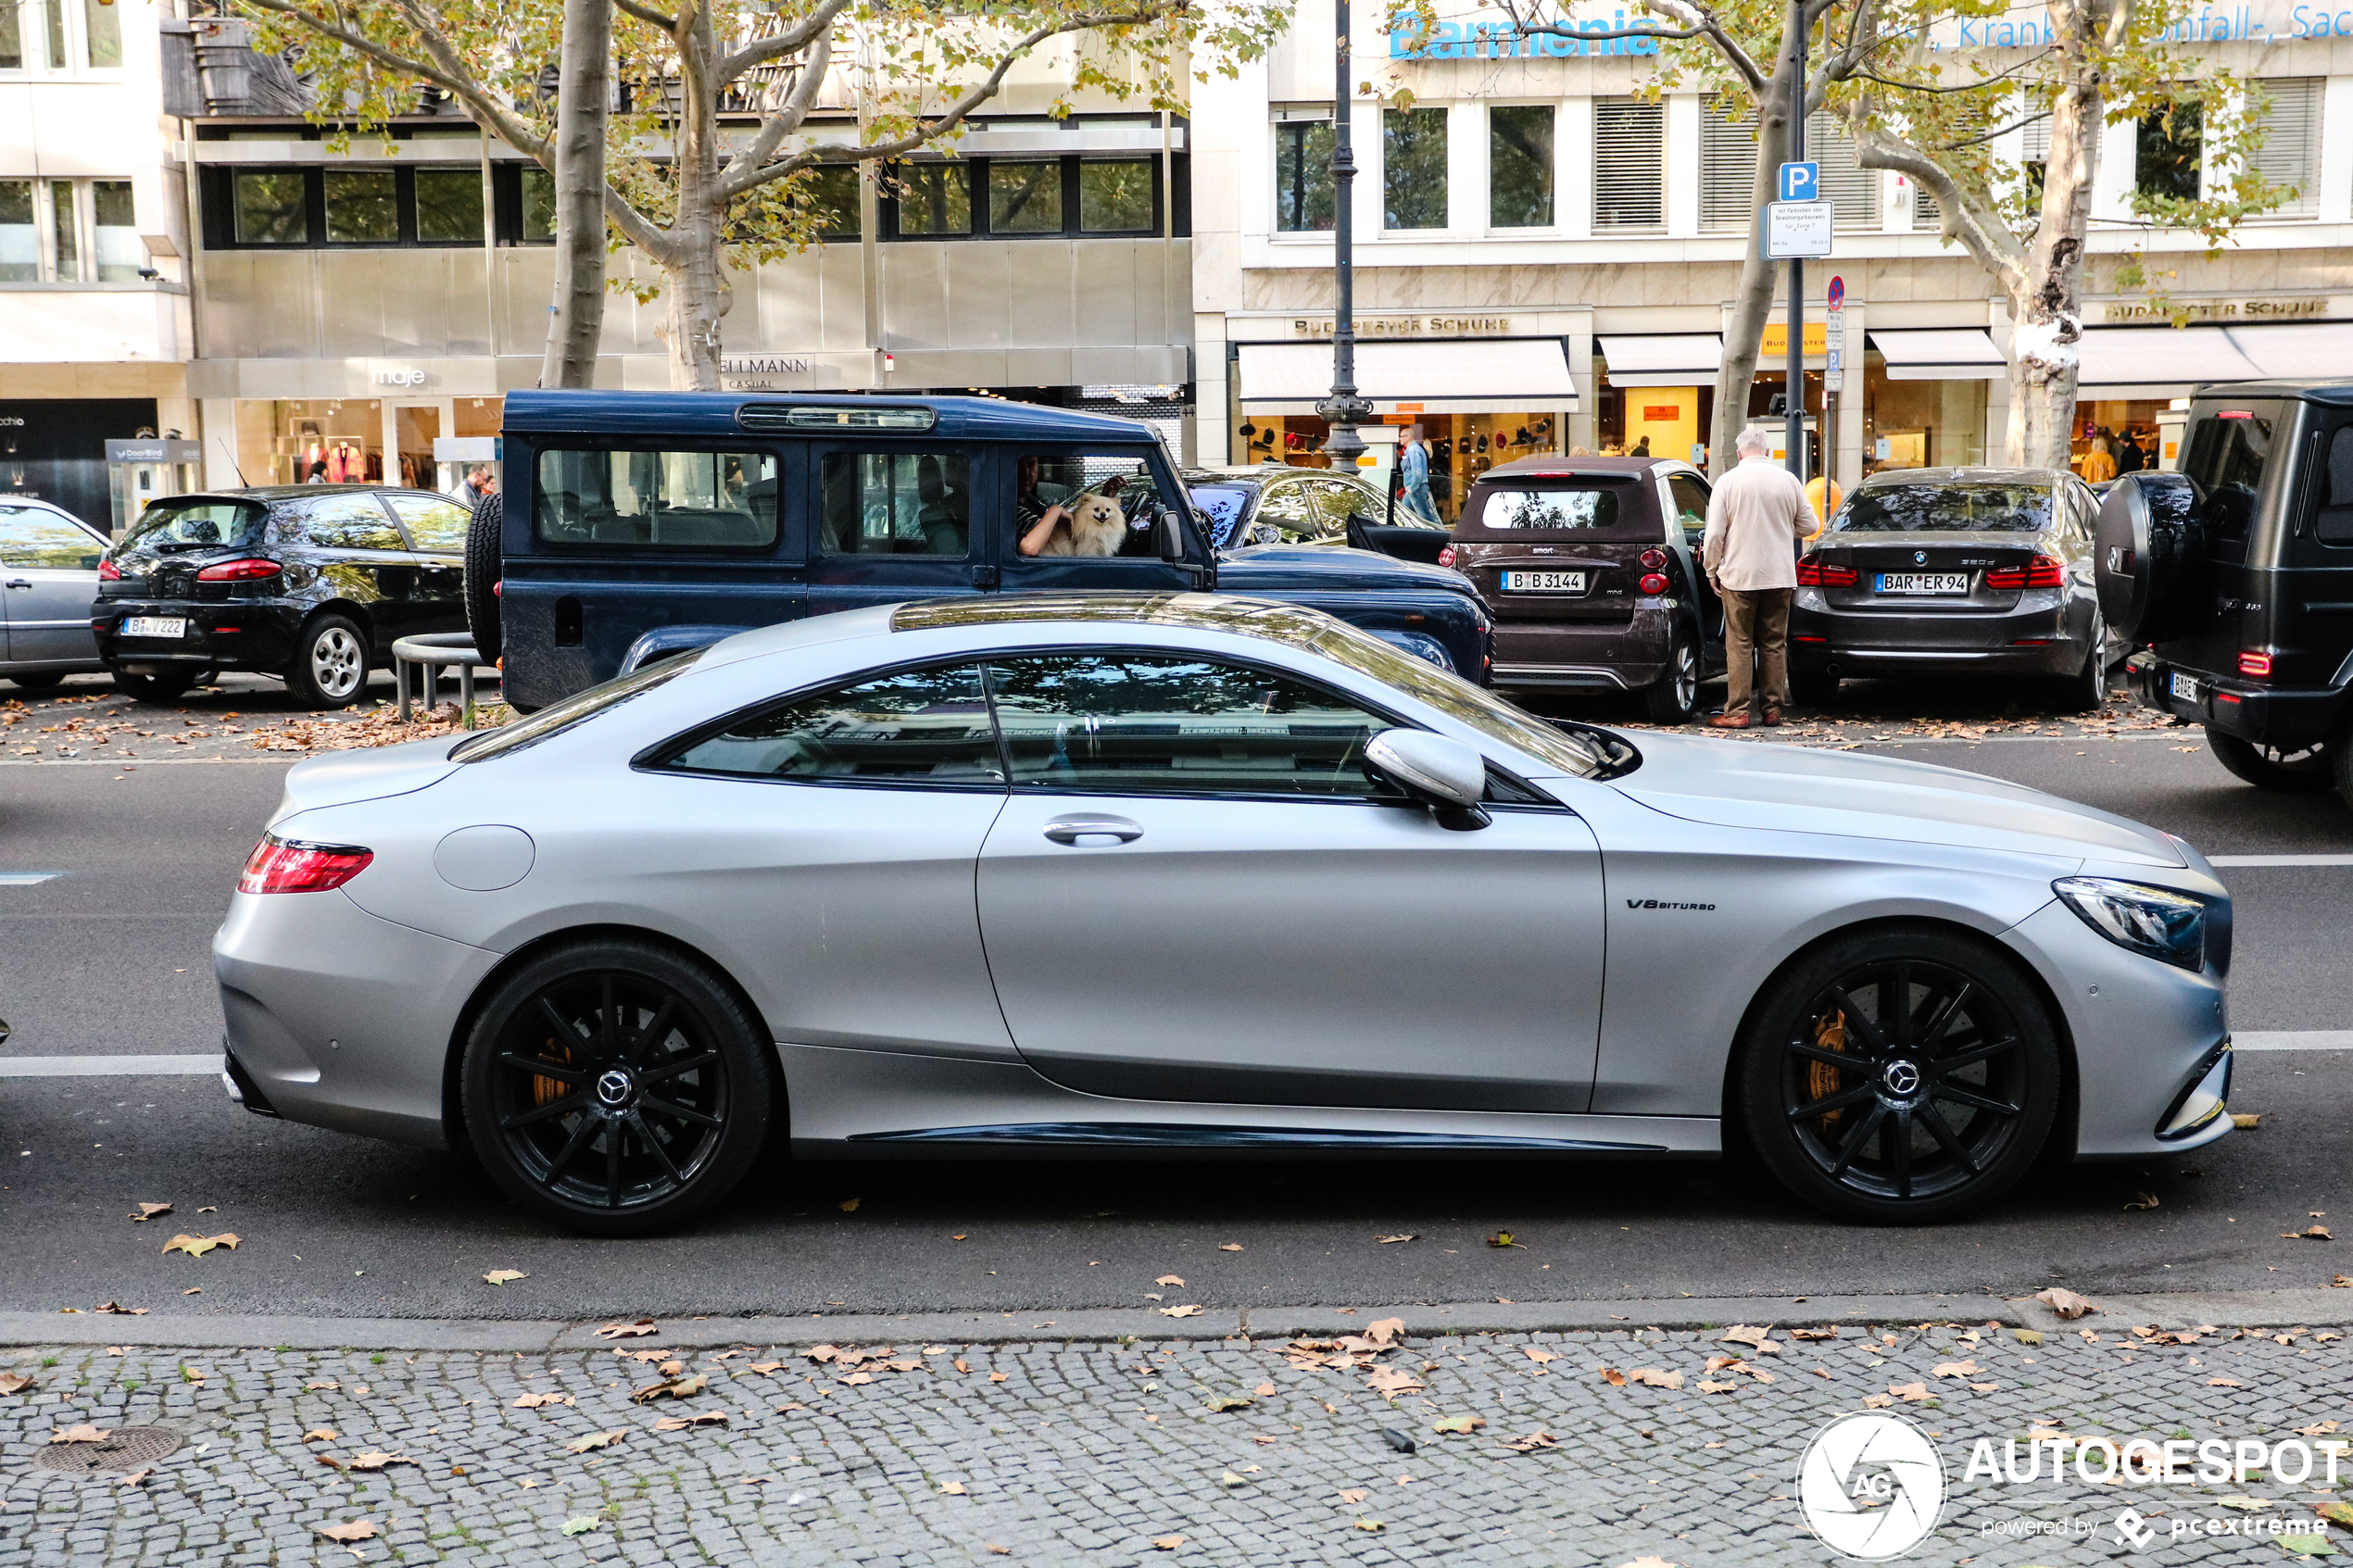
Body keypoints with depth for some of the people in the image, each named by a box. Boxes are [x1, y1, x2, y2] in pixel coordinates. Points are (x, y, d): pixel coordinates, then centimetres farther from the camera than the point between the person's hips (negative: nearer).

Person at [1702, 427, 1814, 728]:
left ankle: (1738, 712, -2)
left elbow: (1715, 534, -7)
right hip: (1780, 577, 3)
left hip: (1739, 577, -3)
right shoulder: (1788, 480, 4)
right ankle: (1772, 709, 11)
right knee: (1774, 644, 9)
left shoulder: (1728, 481, -5)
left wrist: (1712, 571, 4)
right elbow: (1807, 526, 11)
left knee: (1739, 645, 0)